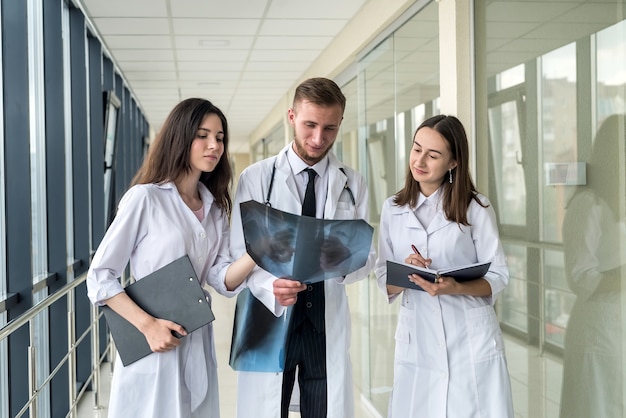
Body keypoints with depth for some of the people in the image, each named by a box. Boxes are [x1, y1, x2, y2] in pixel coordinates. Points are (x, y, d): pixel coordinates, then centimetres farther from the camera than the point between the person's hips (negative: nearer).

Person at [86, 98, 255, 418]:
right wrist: (148, 325, -19)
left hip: (197, 344, 6)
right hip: (152, 347, -6)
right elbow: (99, 277, -11)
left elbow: (223, 280, -1)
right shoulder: (145, 198, -10)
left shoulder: (215, 208, 9)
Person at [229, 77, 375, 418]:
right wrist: (271, 287, -25)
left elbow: (366, 255, 5)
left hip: (327, 323, 2)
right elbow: (239, 253, -5)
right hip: (268, 320, -2)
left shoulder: (353, 184, 7)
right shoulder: (255, 178, 0)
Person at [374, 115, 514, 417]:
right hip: (417, 340, 2)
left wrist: (456, 288, -21)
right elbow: (384, 279, 7)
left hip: (472, 340, -2)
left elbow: (497, 276, -3)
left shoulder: (475, 208, -2)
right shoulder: (392, 210, 7)